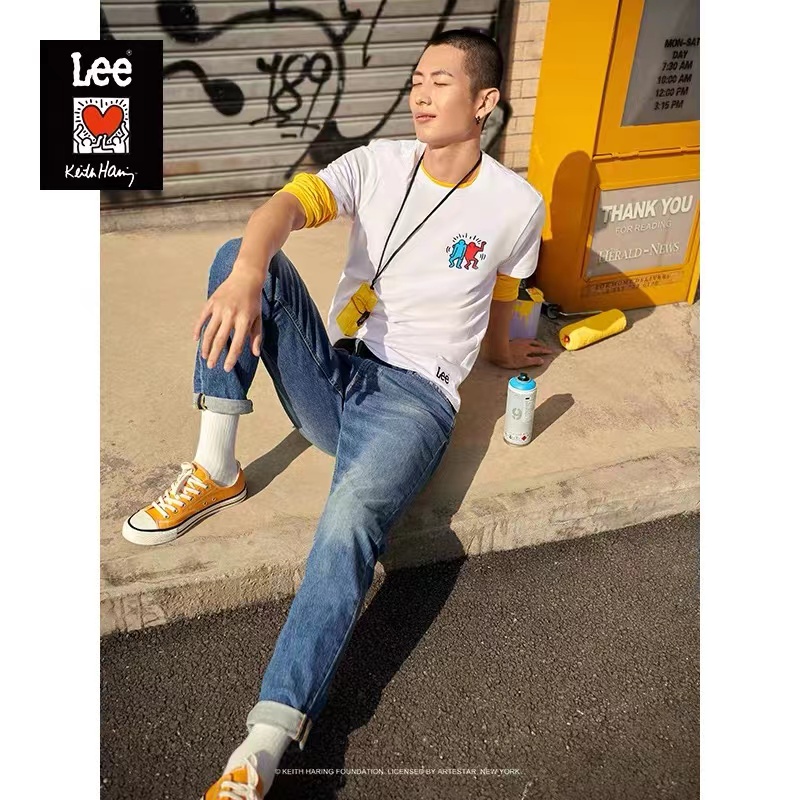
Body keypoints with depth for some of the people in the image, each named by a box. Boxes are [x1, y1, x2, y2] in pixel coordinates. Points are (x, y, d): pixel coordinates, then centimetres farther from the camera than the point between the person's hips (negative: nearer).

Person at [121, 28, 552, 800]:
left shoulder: (516, 204, 1)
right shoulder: (378, 162, 5)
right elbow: (285, 205, -15)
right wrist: (248, 272, -36)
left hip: (414, 396, -4)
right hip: (330, 373, 4)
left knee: (352, 516, -34)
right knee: (240, 252, -17)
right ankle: (215, 471, -17)